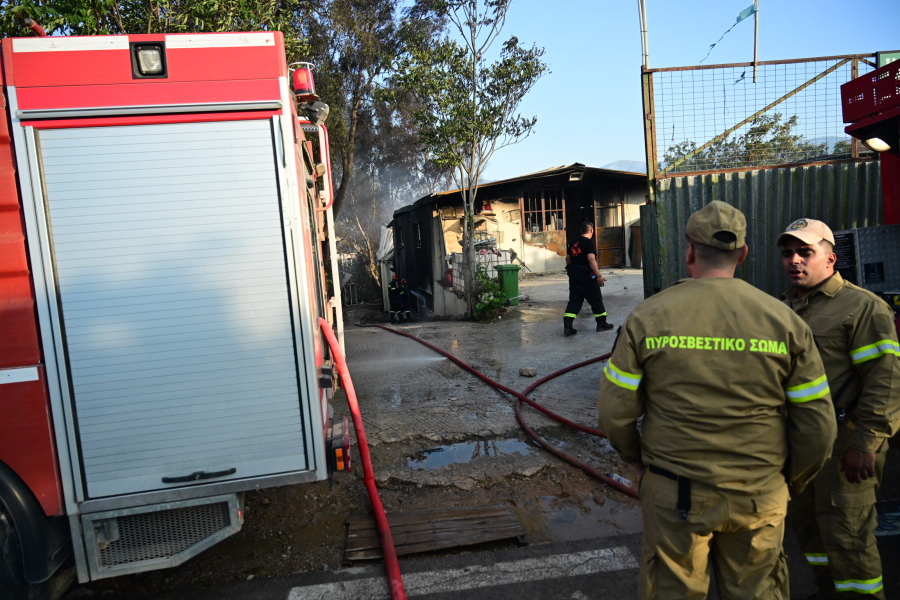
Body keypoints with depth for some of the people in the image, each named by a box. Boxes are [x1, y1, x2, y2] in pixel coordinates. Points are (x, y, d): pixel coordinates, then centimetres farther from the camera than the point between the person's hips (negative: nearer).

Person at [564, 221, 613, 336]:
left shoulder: (573, 243, 10)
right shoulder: (589, 242, -12)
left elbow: (568, 258, 18)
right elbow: (591, 259, -22)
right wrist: (599, 276, -21)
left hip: (574, 276, 7)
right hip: (586, 277, -7)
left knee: (574, 301, 7)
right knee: (596, 300, 9)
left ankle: (567, 327, -2)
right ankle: (602, 324, 20)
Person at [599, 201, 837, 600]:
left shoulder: (648, 317, -11)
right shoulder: (784, 320, -5)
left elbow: (614, 413, -9)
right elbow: (817, 427, -2)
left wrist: (634, 457, 11)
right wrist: (792, 479, 15)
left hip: (674, 494, -1)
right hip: (759, 498, 2)